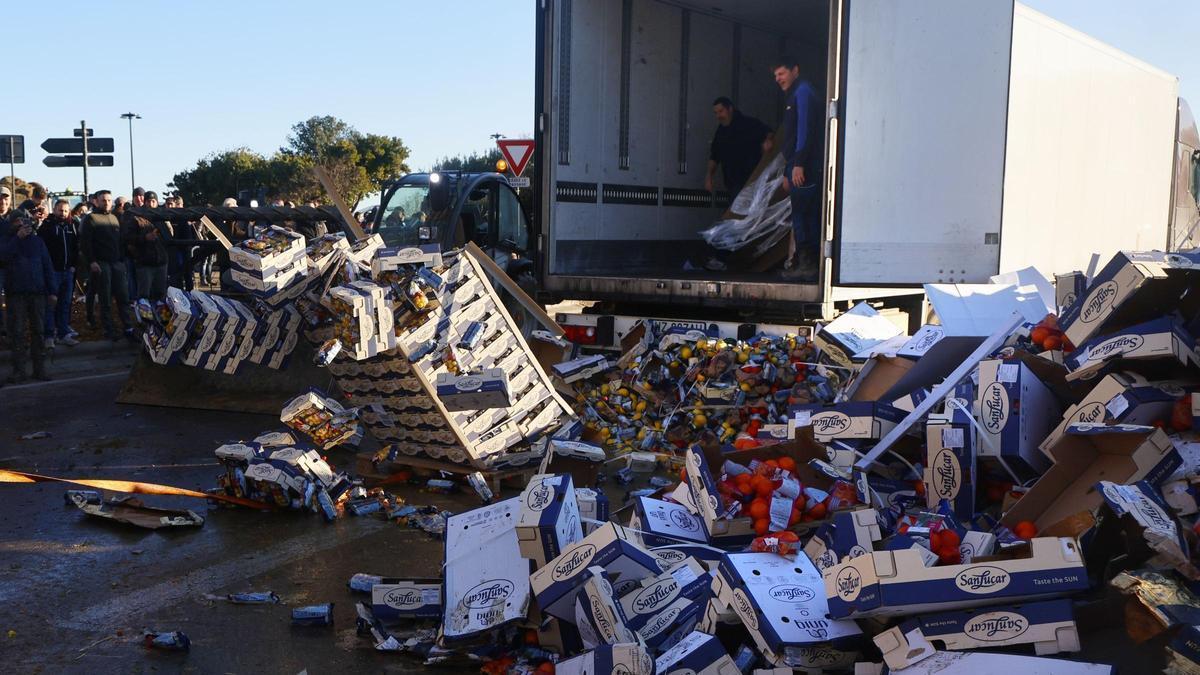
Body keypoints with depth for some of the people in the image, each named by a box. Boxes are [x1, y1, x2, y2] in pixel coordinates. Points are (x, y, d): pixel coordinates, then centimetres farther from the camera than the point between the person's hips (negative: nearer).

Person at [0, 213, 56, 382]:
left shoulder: (37, 241, 11)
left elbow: (48, 266, 10)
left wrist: (51, 291, 5)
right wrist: (18, 238, -18)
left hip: (37, 292, 2)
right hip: (16, 293, -2)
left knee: (38, 330, 3)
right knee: (17, 332, -3)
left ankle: (39, 368, 8)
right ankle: (19, 370, -1)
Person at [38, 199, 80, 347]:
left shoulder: (72, 226, 11)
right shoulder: (47, 225, -4)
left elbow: (76, 246, 18)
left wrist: (73, 264, 8)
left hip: (68, 271, 5)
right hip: (53, 271, -5)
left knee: (65, 304, 11)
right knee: (50, 304, -3)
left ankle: (64, 334, 17)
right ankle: (49, 336, 1)